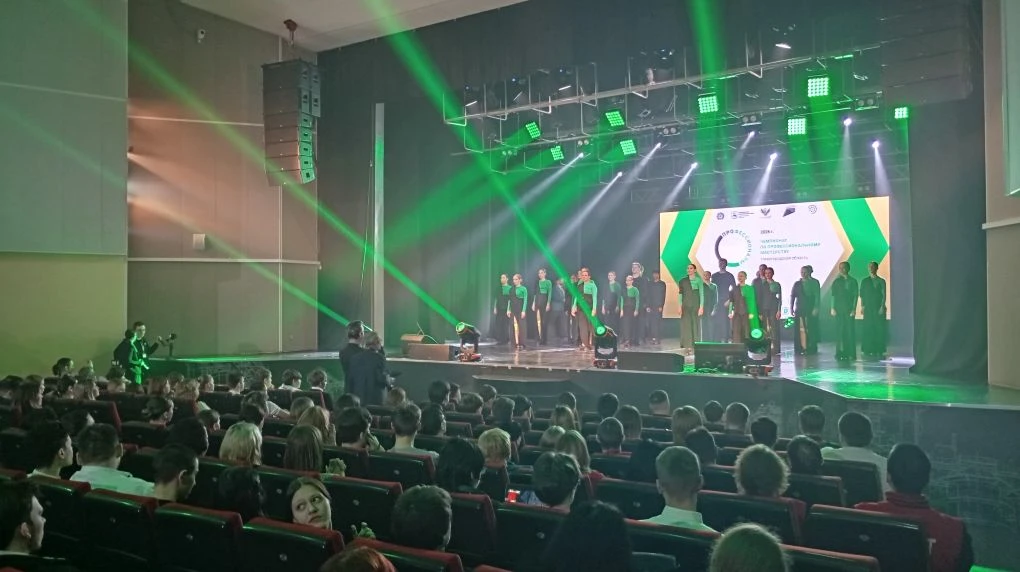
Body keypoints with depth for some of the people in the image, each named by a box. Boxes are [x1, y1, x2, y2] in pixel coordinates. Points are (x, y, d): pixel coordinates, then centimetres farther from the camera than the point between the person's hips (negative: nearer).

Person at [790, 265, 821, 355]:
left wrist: (816, 308, -6)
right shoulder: (797, 283, 11)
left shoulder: (815, 282, 7)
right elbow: (792, 296, 8)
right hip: (799, 310, 2)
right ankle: (802, 349, -2)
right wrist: (791, 308, -2)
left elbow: (817, 296, 3)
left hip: (811, 310, -1)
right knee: (801, 329, -4)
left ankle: (811, 349, 3)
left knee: (811, 330, -2)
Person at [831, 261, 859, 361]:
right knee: (840, 330, -2)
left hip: (849, 309, -1)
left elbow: (855, 295, 0)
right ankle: (841, 353, 0)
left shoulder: (852, 281, 4)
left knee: (850, 330, -2)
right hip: (839, 309, 1)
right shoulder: (836, 281, 8)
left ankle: (851, 354, 2)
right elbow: (833, 295, 6)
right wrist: (833, 308, -3)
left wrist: (854, 309, -8)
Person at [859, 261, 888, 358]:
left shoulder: (881, 281, 6)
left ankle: (879, 351, 0)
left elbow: (884, 295, 1)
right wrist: (862, 306, -4)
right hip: (868, 308, 1)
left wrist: (882, 307, -9)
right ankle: (867, 350, -1)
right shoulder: (865, 281, 9)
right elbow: (862, 295, 6)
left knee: (880, 329, -3)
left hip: (879, 308, 0)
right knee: (868, 329, -4)